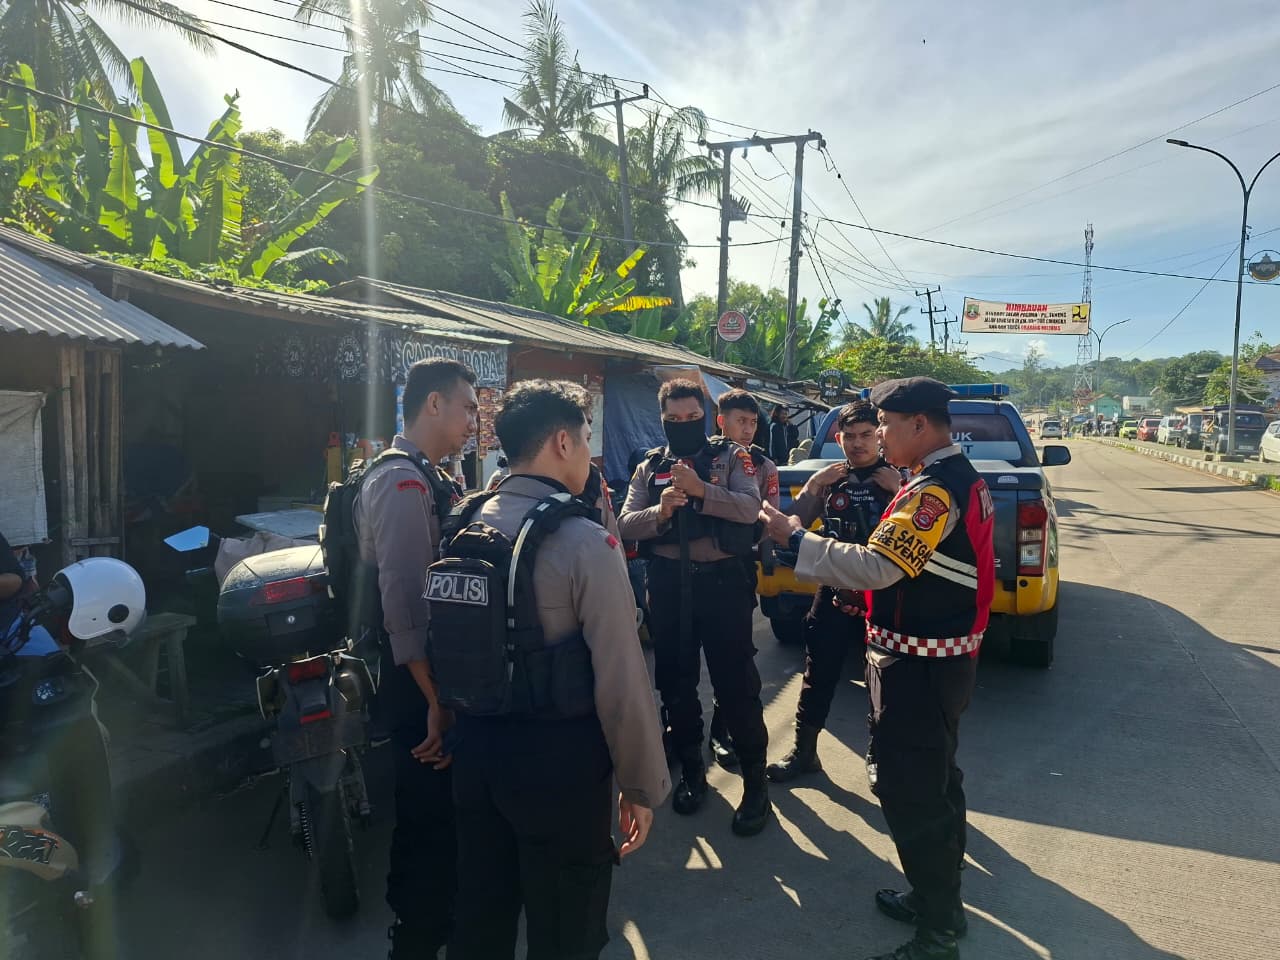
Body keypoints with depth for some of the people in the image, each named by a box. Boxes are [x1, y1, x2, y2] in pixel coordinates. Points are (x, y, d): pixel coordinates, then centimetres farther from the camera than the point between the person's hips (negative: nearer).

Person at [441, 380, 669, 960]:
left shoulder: (466, 526, 0)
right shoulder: (584, 541, -18)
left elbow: (447, 645, 5)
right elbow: (622, 679, -19)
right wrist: (643, 785, -7)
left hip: (475, 749, 6)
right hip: (558, 759, -6)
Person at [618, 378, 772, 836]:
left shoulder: (732, 457, 0)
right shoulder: (649, 466, 9)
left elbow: (751, 508, -16)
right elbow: (625, 524, -1)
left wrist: (701, 489, -28)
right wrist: (660, 511, -20)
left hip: (722, 582, -3)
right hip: (668, 585, 4)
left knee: (736, 682, 1)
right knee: (675, 681, 14)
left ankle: (755, 778, 19)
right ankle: (691, 768, 34)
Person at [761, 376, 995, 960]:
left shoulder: (936, 489, -22)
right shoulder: (962, 478, 11)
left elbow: (877, 566, -27)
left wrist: (795, 538, -20)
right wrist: (873, 597, 11)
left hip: (918, 665, -10)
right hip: (946, 656, 10)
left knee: (908, 789, -1)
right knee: (934, 779, 21)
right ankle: (938, 896, 38)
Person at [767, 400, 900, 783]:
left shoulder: (898, 479, -1)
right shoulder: (830, 479, 7)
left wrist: (897, 491, -20)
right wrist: (812, 485, -7)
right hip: (833, 593, 3)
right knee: (818, 677, 9)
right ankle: (804, 752, 23)